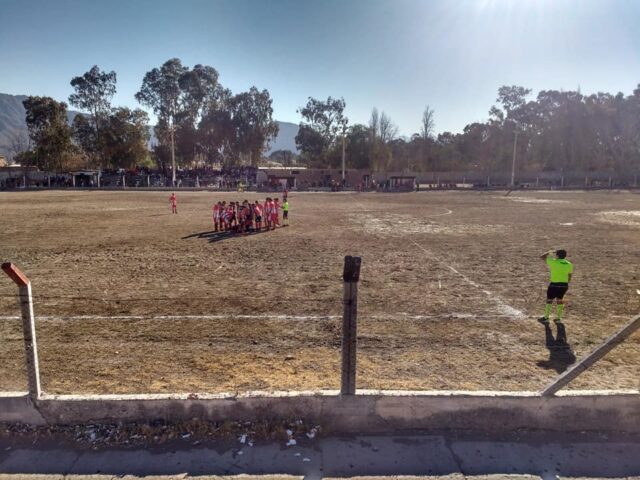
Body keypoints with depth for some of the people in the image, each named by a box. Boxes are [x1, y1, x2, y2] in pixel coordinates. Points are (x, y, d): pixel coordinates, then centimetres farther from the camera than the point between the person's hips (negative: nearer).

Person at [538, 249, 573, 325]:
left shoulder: (553, 262, -11)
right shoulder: (569, 264, 5)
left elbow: (542, 256, -1)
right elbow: (569, 277, 11)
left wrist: (550, 252, 13)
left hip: (554, 284, -5)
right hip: (564, 285, 5)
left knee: (549, 300, 9)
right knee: (559, 300, 19)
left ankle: (546, 318, 18)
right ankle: (558, 319, 26)